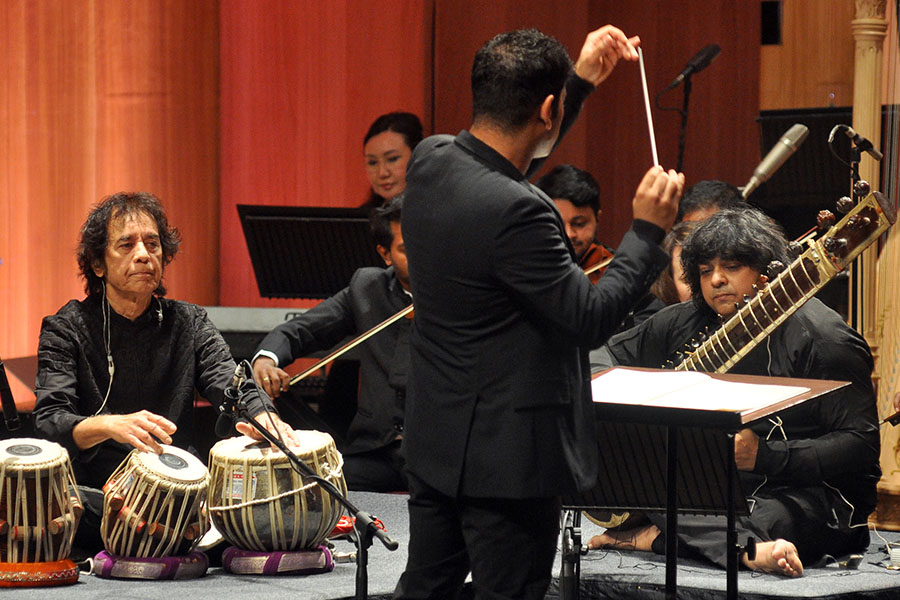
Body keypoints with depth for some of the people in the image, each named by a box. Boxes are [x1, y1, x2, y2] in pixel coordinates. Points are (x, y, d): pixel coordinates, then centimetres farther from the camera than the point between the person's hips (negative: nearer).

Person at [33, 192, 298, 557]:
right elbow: (50, 422, -12)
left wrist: (262, 415, -31)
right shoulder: (66, 330, 2)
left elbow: (231, 383, -5)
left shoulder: (188, 323, 12)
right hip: (98, 495, -1)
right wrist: (109, 426, -36)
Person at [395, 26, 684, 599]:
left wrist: (582, 79, 17)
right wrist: (649, 229, -12)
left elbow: (507, 167, 21)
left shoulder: (431, 161, -2)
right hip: (508, 454, -9)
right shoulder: (516, 212, -28)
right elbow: (591, 319, -21)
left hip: (435, 440, 9)